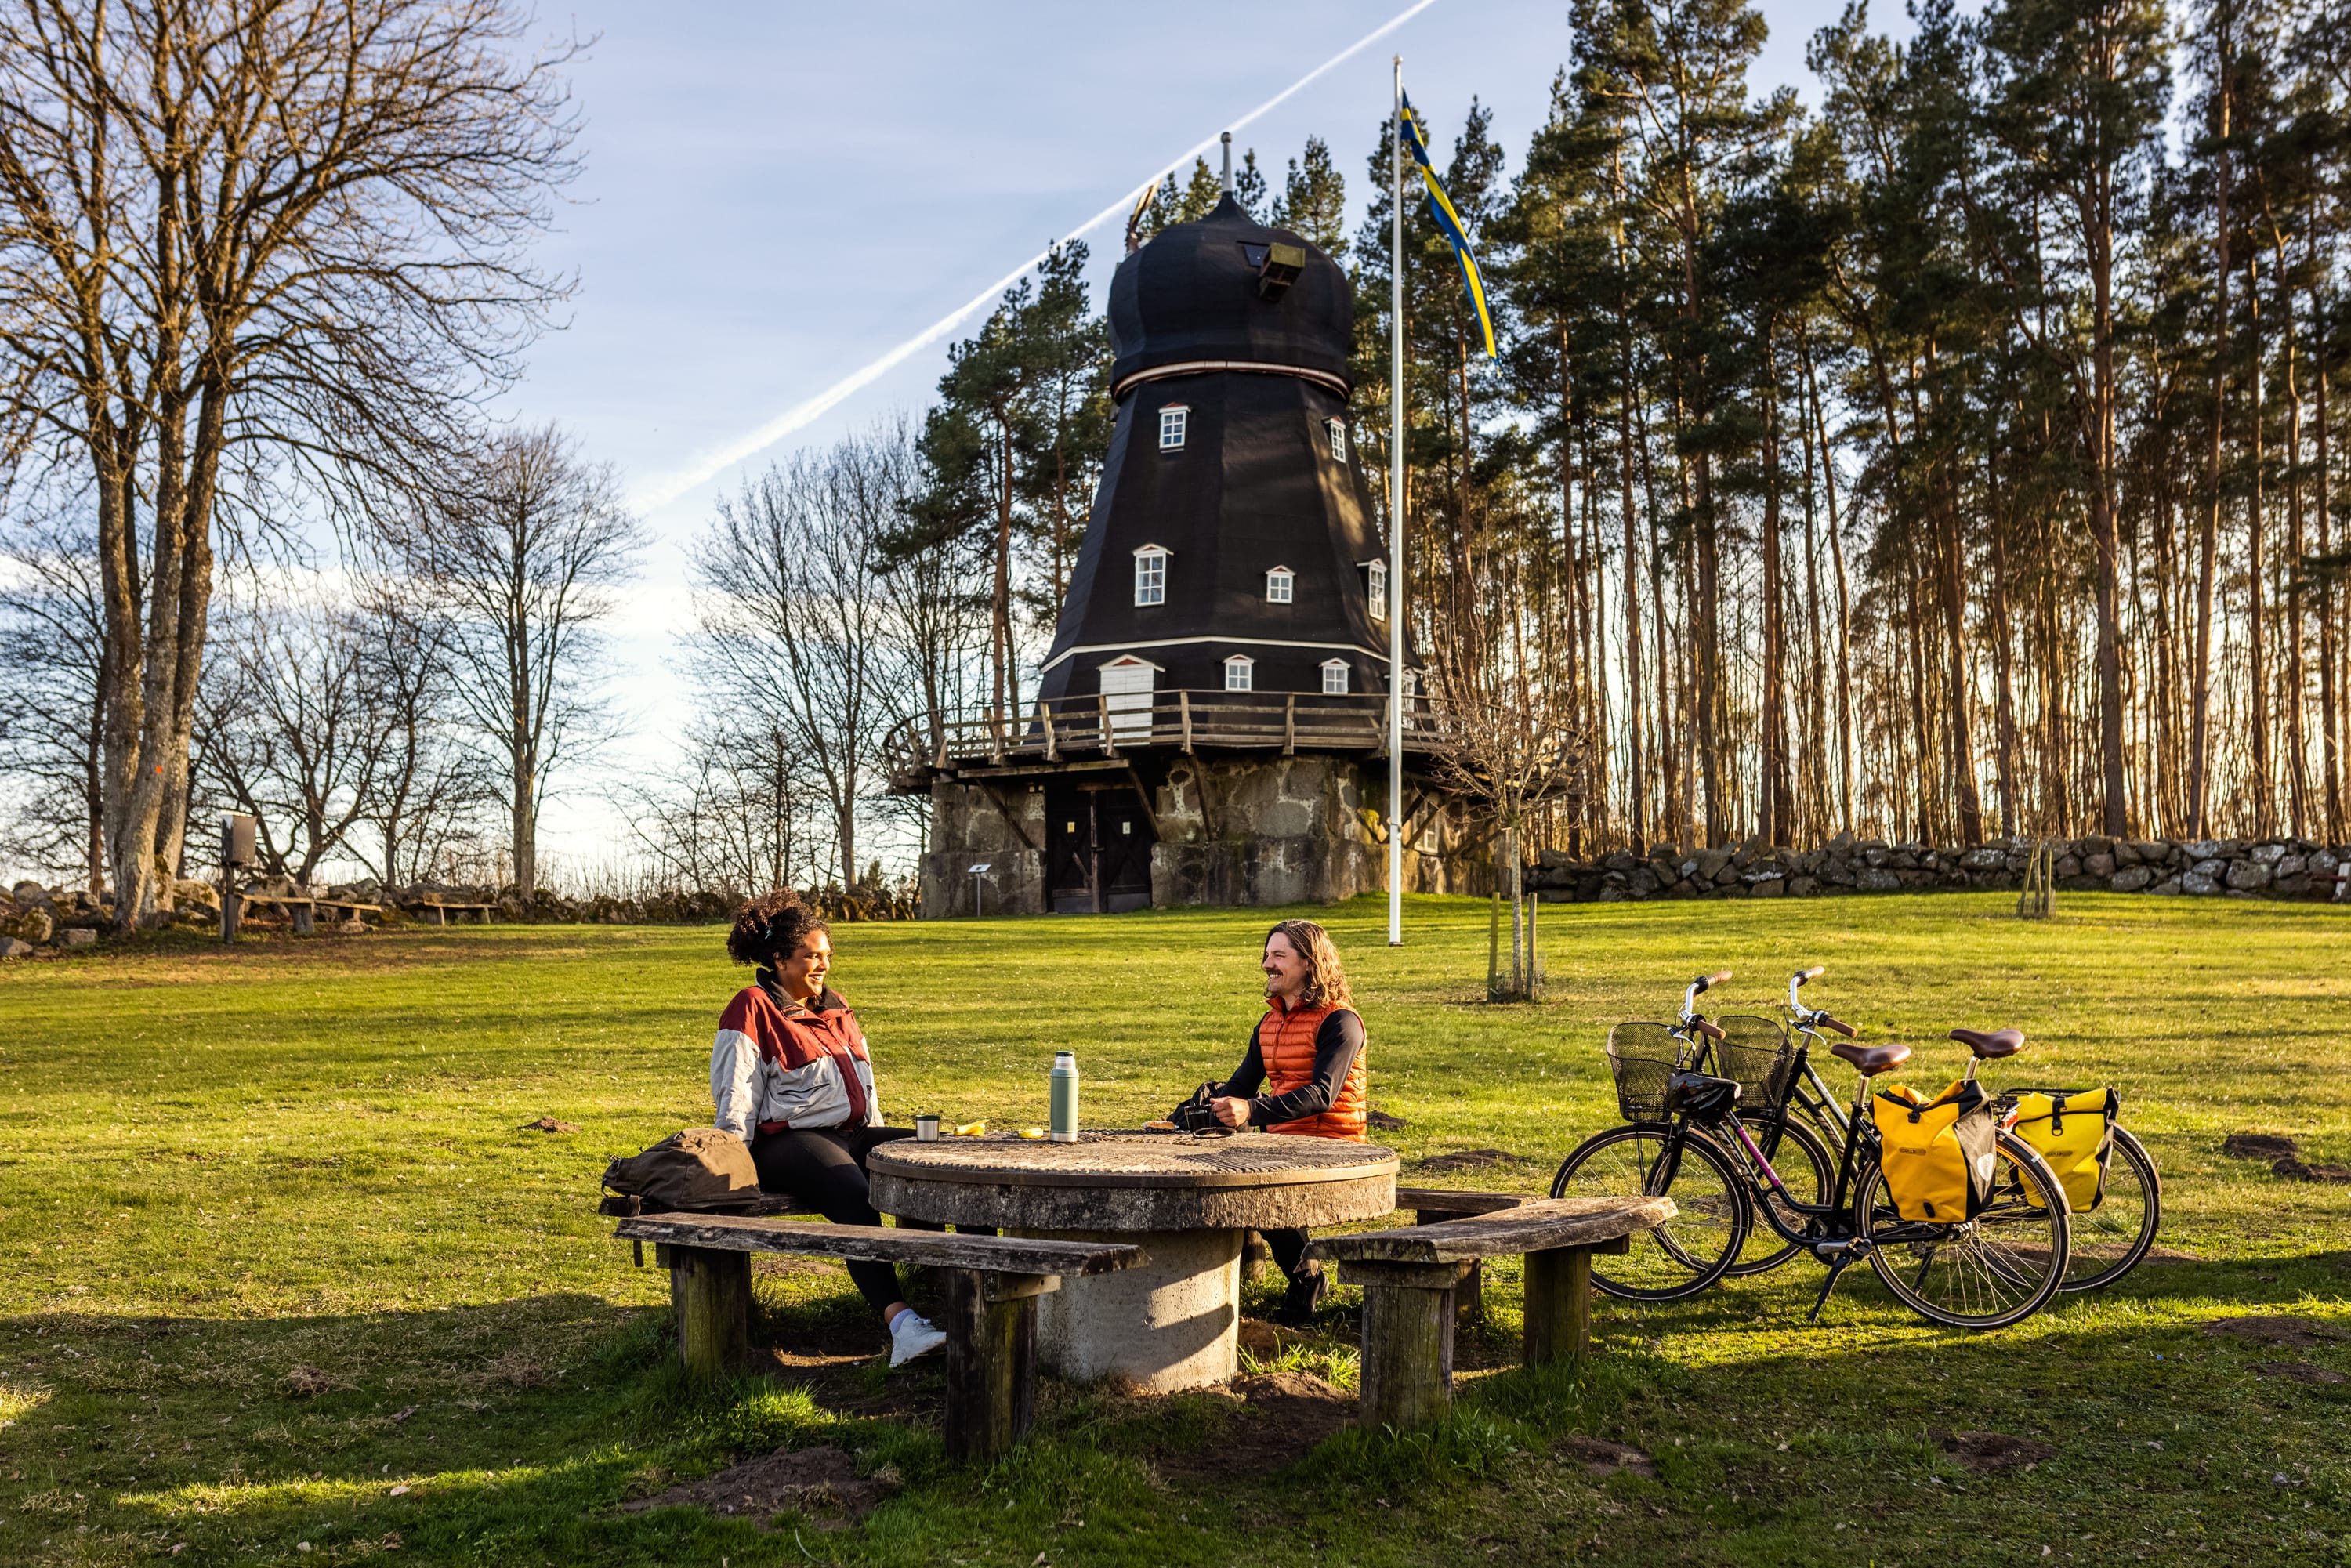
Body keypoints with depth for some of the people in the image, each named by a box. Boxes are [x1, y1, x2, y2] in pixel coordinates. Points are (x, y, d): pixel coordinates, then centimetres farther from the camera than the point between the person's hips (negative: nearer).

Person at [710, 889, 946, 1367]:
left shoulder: (834, 1008, 22)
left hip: (852, 1133, 7)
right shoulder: (753, 1010, 0)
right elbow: (735, 1097, -5)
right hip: (787, 1142, -7)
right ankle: (900, 1322, -49)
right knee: (854, 1198, -38)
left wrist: (879, 1149, 21)